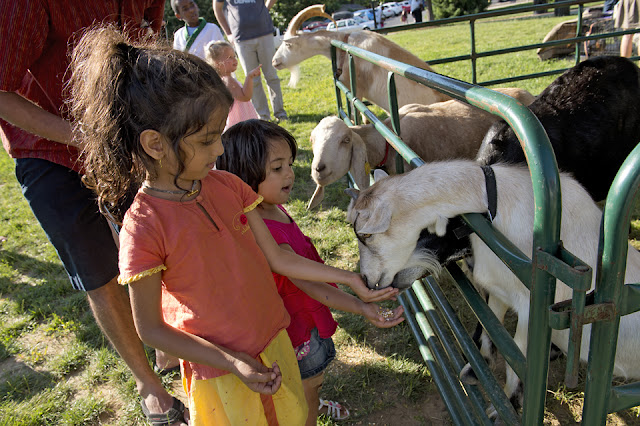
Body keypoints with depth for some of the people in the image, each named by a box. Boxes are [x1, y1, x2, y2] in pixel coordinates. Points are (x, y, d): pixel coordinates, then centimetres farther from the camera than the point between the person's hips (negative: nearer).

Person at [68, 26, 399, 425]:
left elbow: (278, 258, -1)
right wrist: (230, 362, -19)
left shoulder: (228, 186, -9)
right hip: (222, 374, -5)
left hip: (274, 342, 5)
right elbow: (150, 327, -15)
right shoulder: (144, 227, -24)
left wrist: (349, 278, 1)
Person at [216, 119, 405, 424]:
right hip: (297, 329, -10)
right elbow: (306, 282, -39)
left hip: (306, 316, 10)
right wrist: (361, 307, -46)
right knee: (307, 386, 17)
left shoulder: (272, 208, -6)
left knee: (314, 377, 36)